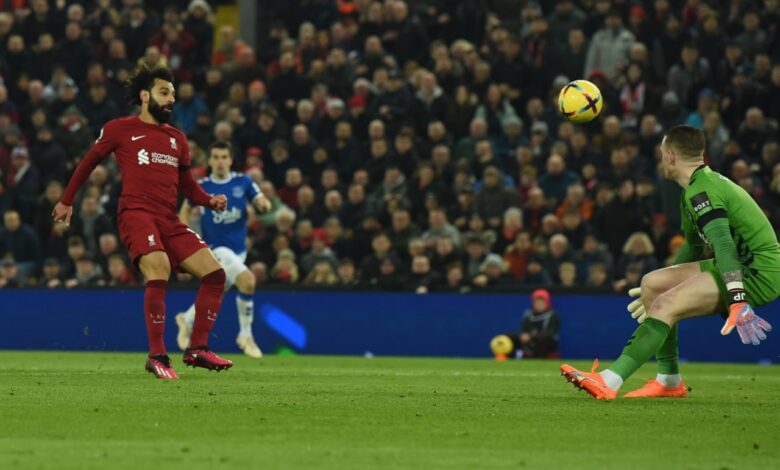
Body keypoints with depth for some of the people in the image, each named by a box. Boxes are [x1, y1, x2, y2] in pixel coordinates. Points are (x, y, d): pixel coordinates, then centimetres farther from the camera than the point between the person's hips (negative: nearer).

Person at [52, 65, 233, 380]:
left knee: (215, 274, -4)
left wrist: (211, 201, 7)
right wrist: (67, 201, 23)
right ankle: (157, 357, -22)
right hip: (136, 212, -6)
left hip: (169, 219, 7)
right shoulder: (120, 129, 7)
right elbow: (89, 162, 18)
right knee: (159, 272, -29)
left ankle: (197, 350, 5)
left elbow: (186, 184, 26)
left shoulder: (177, 139, 22)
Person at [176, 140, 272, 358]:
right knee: (247, 280, -26)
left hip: (239, 248, 4)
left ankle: (187, 320, 47)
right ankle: (246, 335, -12)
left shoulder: (243, 182, -3)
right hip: (216, 247, -4)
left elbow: (261, 201, -6)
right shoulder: (201, 187, -7)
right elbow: (185, 209, 8)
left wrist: (264, 204, -30)